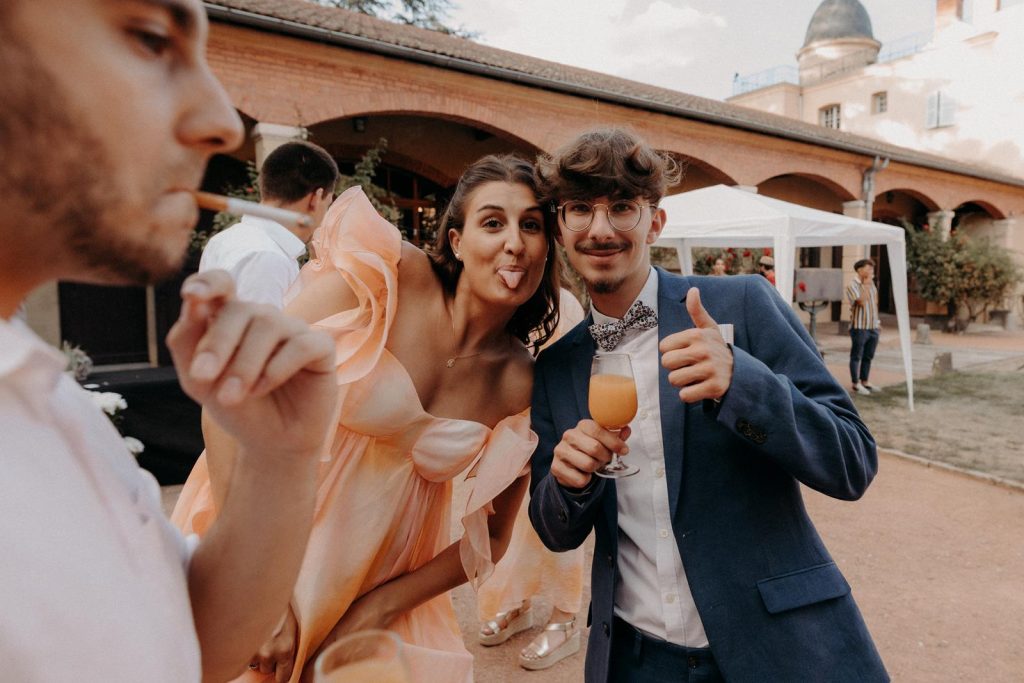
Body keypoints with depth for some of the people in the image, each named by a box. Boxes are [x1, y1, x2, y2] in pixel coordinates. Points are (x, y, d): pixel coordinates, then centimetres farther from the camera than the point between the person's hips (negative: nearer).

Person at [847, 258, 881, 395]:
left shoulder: (872, 284, 14)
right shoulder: (853, 286, -9)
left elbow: (875, 303, 22)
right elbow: (862, 301, -21)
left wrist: (877, 321, 20)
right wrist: (866, 284, -18)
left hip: (873, 327, 8)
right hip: (859, 327, -7)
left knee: (868, 356, 13)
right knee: (856, 356, 0)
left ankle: (864, 381, 23)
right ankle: (855, 384, 6)